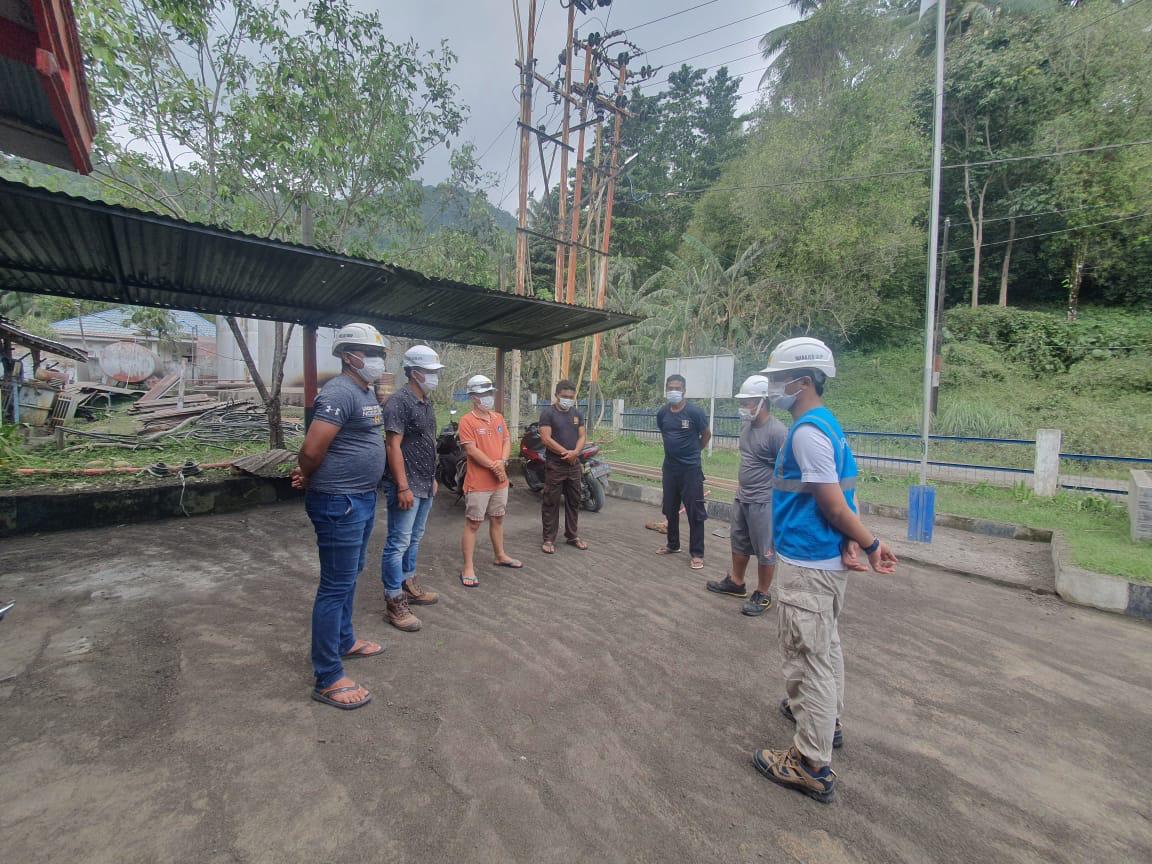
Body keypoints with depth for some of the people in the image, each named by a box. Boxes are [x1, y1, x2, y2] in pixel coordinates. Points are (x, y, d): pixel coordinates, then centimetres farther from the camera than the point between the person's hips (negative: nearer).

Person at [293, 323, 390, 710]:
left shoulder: (366, 392, 11)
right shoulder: (340, 392, -20)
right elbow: (312, 449, -24)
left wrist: (309, 474, 8)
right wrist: (310, 478, -4)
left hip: (362, 499, 10)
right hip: (339, 503, -10)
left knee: (349, 576, 23)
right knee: (336, 587, -1)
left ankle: (343, 641, 42)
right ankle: (328, 679, 12)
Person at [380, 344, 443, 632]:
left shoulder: (426, 403, 13)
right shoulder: (399, 401, -14)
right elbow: (394, 446, -19)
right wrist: (403, 487, -22)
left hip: (425, 486, 9)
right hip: (406, 486, -9)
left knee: (414, 540, 18)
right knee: (398, 543, -1)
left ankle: (409, 588, 31)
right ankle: (395, 604, 7)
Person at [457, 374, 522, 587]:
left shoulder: (499, 417, 11)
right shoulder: (467, 421, -11)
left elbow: (507, 440, 9)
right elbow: (471, 450, -18)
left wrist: (502, 461, -10)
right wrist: (493, 466, -16)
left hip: (500, 480, 7)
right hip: (478, 483, -7)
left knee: (497, 519, 20)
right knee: (473, 524, 0)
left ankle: (501, 556, 36)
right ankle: (468, 568, 7)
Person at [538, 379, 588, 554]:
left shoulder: (577, 413, 11)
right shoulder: (548, 413, -7)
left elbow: (582, 435, 7)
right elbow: (546, 439, -15)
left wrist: (575, 452, -12)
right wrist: (565, 453, -16)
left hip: (574, 464, 6)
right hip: (554, 464, -5)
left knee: (573, 501, 12)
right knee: (551, 502, 0)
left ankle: (572, 536, 25)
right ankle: (549, 539, 9)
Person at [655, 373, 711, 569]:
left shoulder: (695, 412, -13)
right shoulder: (662, 413, 1)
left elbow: (706, 435, 1)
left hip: (691, 469, -5)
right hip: (669, 467, 5)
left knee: (695, 512, 0)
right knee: (670, 509, 15)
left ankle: (697, 553, 9)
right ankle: (672, 544, 32)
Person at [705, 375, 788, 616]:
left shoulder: (777, 431, -21)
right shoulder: (746, 426, 4)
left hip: (763, 502, -8)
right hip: (742, 498, 9)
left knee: (764, 550, 6)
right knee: (739, 543, 21)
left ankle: (763, 595, 22)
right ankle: (736, 582, 38)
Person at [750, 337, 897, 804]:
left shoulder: (807, 430, -21)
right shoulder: (829, 423, 9)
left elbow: (834, 503, -21)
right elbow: (841, 495, 6)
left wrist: (870, 543, -9)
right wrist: (854, 543, -5)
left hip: (808, 564, -10)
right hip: (828, 559, 10)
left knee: (810, 658, 2)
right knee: (825, 647, 26)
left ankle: (812, 767, 16)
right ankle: (825, 719, 47)